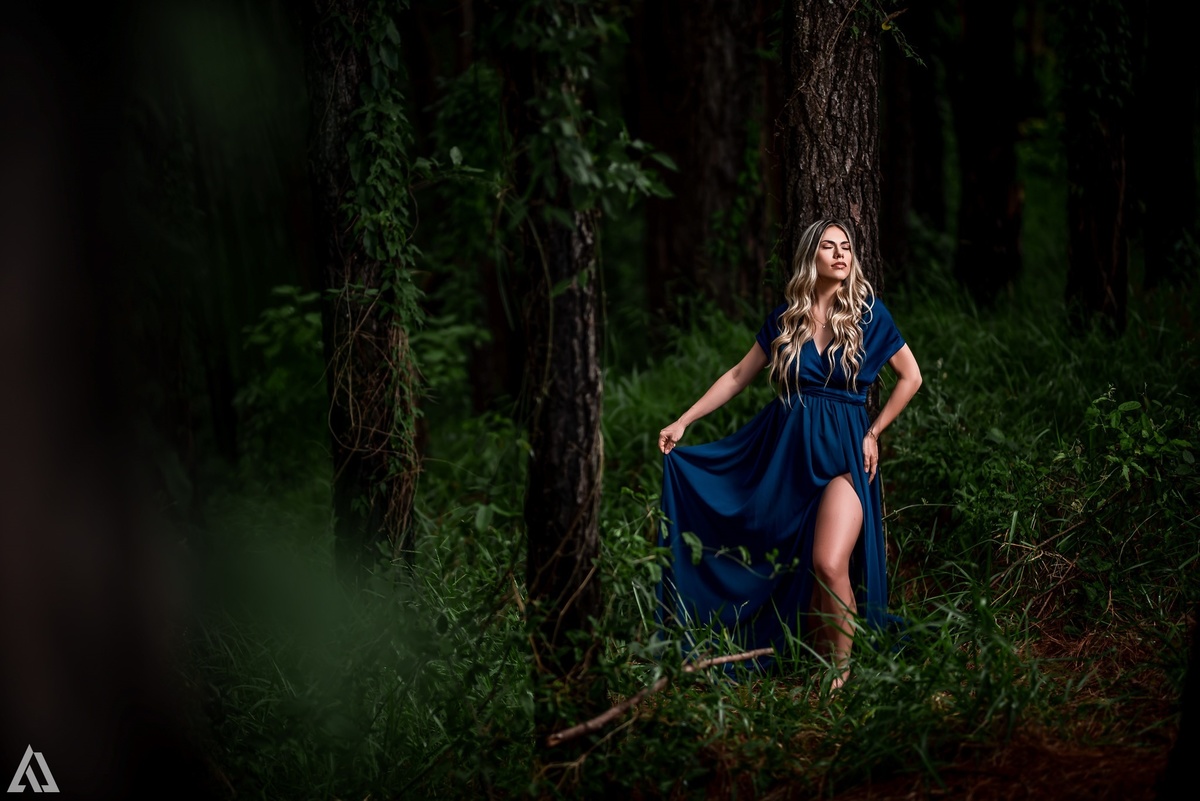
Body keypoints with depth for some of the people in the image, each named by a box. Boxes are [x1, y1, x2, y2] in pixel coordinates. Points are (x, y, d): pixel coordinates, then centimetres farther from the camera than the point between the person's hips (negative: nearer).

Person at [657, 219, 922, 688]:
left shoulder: (866, 311, 0)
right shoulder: (787, 318, 7)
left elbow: (910, 377, 8)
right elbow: (739, 376, 14)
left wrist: (874, 433, 3)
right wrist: (683, 422, 12)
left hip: (843, 452, -3)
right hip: (787, 452, 3)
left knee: (830, 565, -19)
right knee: (798, 569, 3)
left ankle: (841, 667, -2)